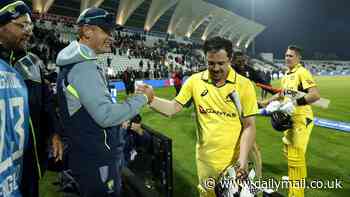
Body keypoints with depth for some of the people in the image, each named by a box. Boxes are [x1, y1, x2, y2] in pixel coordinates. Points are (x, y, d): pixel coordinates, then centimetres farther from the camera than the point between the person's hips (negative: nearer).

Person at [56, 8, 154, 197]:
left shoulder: (76, 63, 11)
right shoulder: (84, 67, -21)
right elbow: (106, 115, -27)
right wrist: (142, 98, -16)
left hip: (88, 154, 10)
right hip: (98, 161, -10)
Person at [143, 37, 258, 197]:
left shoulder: (244, 85, -12)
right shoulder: (195, 81, -7)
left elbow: (249, 126, -8)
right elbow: (173, 107, -5)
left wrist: (243, 157, -17)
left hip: (234, 160, -1)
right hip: (205, 159, 2)